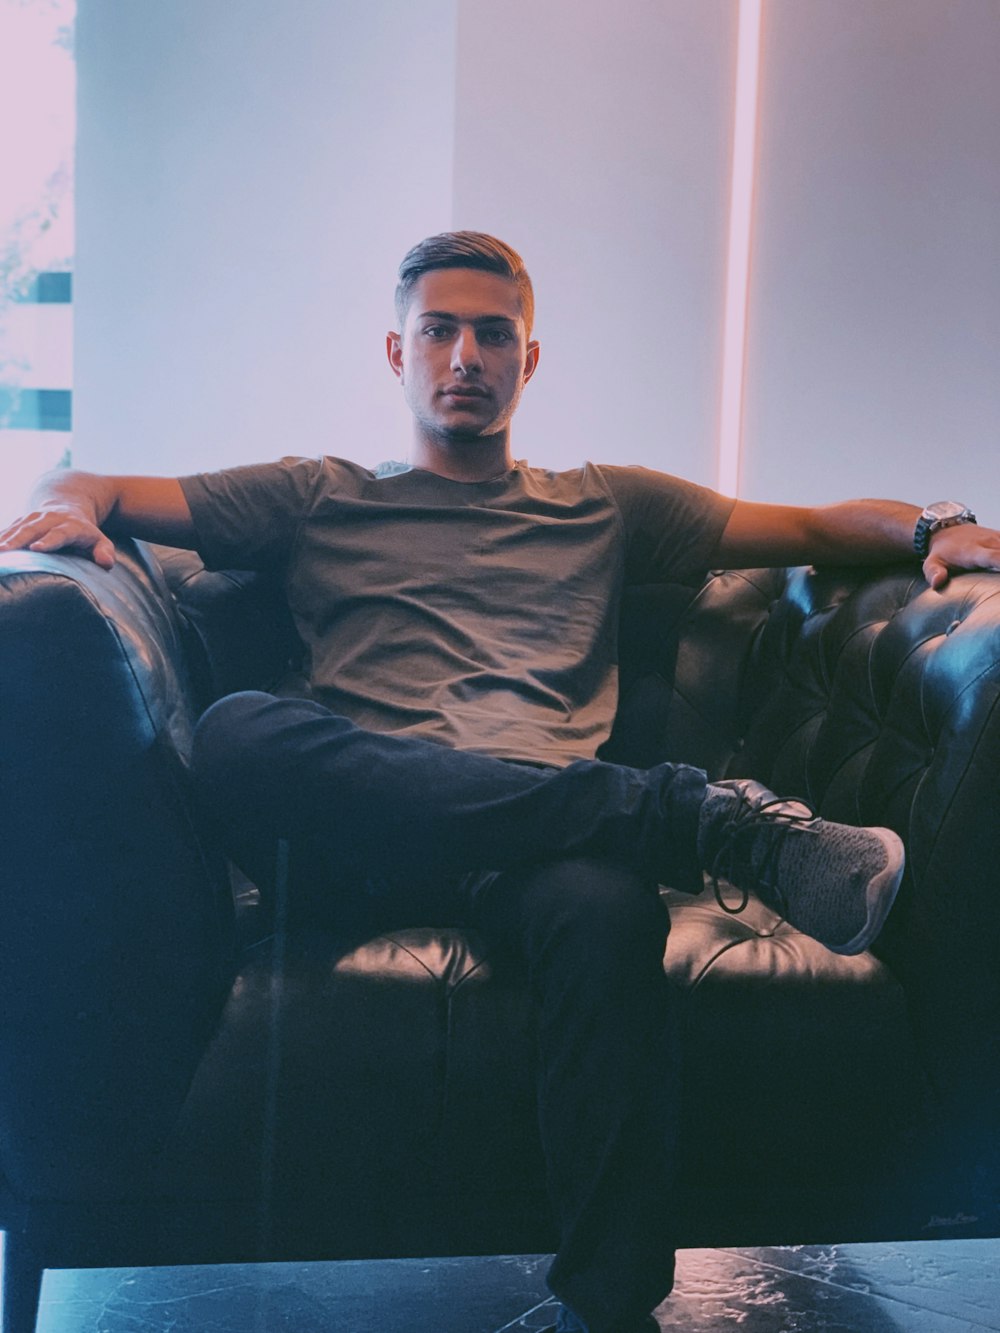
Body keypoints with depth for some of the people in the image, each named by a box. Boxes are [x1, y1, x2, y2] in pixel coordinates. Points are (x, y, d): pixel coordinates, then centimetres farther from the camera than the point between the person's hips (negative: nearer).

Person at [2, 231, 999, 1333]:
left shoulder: (606, 507, 32)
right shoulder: (318, 499, 29)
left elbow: (814, 527, 28)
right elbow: (106, 493, 24)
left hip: (541, 836, 0)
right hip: (362, 830, 1)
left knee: (606, 912, -38)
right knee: (240, 731, -34)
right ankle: (692, 813, -34)